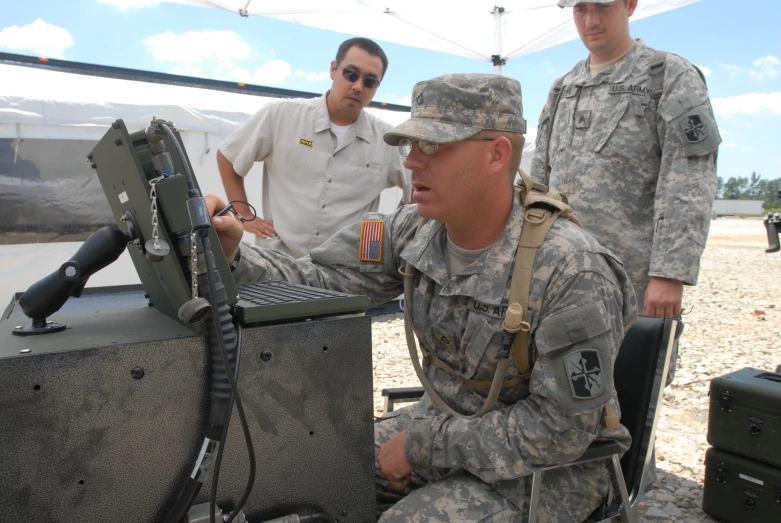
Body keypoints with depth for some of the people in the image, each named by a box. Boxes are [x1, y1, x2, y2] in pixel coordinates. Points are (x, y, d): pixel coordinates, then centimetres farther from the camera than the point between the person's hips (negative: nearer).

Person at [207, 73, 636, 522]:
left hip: (551, 464, -4)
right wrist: (234, 256, -26)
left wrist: (426, 446, -20)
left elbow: (558, 430, -23)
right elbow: (323, 282, -9)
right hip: (445, 424, 5)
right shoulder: (413, 230, -9)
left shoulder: (572, 272, -27)